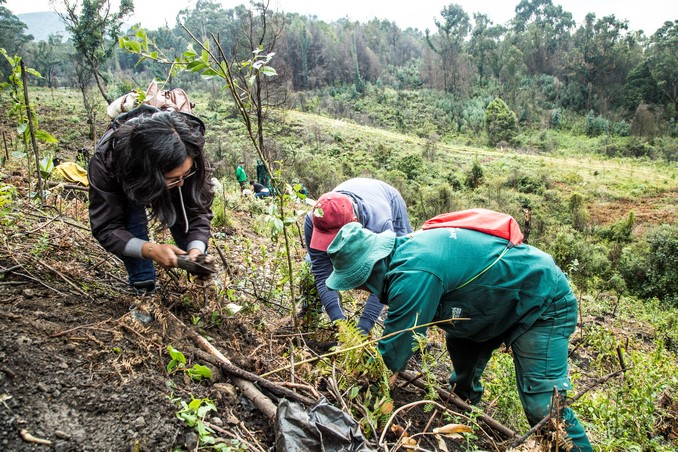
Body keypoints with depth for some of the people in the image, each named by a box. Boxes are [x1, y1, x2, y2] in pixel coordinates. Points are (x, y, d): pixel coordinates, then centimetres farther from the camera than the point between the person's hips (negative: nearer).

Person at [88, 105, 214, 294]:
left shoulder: (191, 158, -40)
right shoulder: (106, 161, -43)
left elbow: (198, 209, -32)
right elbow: (105, 227, -38)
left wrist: (196, 249, -50)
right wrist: (150, 250, -54)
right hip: (129, 178, -2)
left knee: (183, 215, -17)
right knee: (133, 222, -27)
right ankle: (143, 287, -13)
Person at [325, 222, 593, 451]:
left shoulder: (413, 274, -37)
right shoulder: (404, 250, -7)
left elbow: (391, 357, -29)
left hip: (541, 303, -9)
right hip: (498, 299, 10)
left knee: (543, 404, -16)